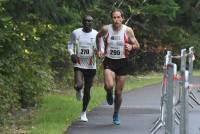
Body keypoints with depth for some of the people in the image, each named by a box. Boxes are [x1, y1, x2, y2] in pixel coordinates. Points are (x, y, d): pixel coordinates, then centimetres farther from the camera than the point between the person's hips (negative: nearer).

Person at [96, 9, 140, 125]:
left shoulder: (127, 30, -6)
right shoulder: (106, 29, -4)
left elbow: (137, 45, 1)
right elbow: (98, 37, 18)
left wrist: (131, 47, -21)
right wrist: (99, 50, 12)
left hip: (122, 62, 0)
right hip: (109, 61, 0)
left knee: (118, 92, 5)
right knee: (109, 85, -26)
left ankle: (116, 115, 27)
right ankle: (109, 94, 12)